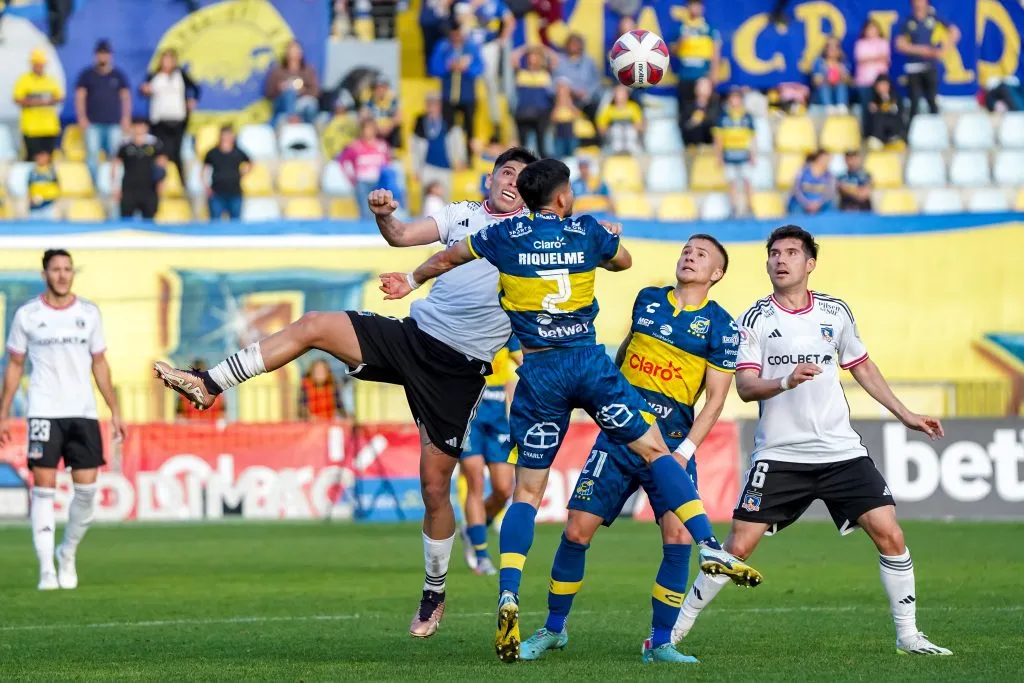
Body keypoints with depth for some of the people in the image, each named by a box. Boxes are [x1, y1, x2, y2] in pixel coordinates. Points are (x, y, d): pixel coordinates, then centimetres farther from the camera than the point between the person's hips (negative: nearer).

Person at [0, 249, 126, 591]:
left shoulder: (89, 313, 8)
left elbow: (99, 363, 14)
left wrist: (114, 411, 10)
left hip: (83, 412, 2)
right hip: (44, 410, -2)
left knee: (86, 487, -2)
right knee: (44, 485, -10)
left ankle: (68, 553, 21)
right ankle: (47, 568, -8)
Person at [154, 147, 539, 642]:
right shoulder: (463, 214, 13)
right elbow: (402, 236, 3)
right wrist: (384, 215, -17)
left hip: (458, 371, -3)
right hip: (413, 335, 3)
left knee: (435, 485, -2)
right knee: (313, 326, -15)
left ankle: (434, 595, 15)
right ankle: (207, 386, -13)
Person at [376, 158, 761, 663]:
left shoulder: (506, 236, 4)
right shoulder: (588, 233, 5)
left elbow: (447, 258, 21)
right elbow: (623, 260, 27)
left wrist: (413, 281, 41)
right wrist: (611, 236, 49)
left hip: (539, 372, 0)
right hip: (589, 361, 0)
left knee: (526, 493, 4)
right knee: (655, 450, 8)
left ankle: (508, 595, -12)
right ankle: (709, 547, -6)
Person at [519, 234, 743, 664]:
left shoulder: (719, 326, -2)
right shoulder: (647, 300, 9)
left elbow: (716, 399, -4)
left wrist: (684, 451, -13)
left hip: (672, 446, -3)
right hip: (619, 437, 3)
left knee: (678, 536, -17)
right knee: (577, 531, -2)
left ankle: (660, 642, -4)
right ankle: (553, 630, 15)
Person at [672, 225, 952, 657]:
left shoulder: (835, 313, 8)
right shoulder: (756, 320, -1)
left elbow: (862, 368, 21)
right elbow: (745, 387, -8)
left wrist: (904, 415, 20)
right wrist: (786, 382, -27)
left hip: (842, 452, 2)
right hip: (779, 455, -2)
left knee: (889, 534, -9)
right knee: (739, 546, -8)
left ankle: (908, 636, 4)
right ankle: (674, 630, 5)